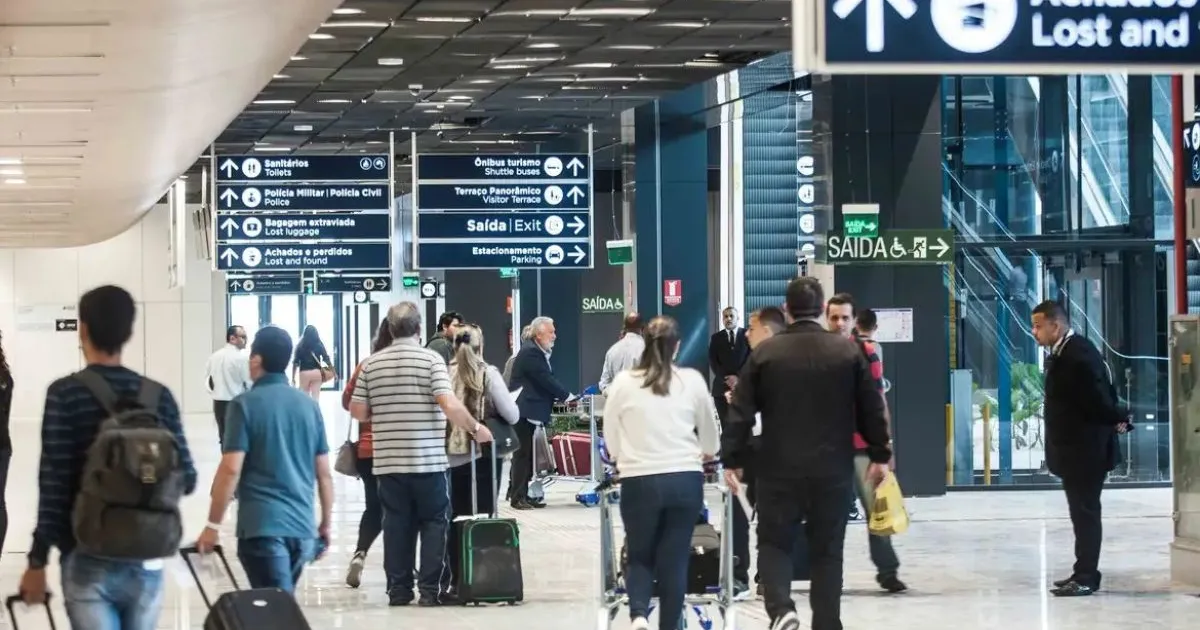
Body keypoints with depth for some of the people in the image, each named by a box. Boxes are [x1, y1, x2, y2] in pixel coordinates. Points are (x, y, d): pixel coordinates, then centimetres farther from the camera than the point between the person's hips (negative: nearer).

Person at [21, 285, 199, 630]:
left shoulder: (65, 394, -8)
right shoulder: (158, 395, 3)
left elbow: (54, 485, -12)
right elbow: (185, 479, 5)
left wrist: (37, 562, -7)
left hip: (88, 560, -4)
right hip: (146, 560, 4)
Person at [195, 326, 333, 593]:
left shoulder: (245, 405, -6)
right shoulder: (309, 406, 10)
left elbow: (231, 469, -11)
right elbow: (324, 474, 12)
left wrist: (213, 525, -4)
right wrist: (325, 525, 21)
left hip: (262, 527, -6)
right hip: (302, 527, 6)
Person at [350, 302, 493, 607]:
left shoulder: (371, 364, 3)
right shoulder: (431, 359, -7)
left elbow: (357, 411, 5)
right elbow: (449, 405, -17)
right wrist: (475, 428, -3)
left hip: (388, 461, 3)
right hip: (428, 459, -3)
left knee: (397, 524, 10)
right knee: (434, 523, 6)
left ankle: (398, 589, 12)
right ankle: (430, 590, 2)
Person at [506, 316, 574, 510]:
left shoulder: (539, 353, 16)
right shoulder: (530, 353, -15)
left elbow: (546, 380, 16)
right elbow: (546, 380, -20)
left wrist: (560, 397, 5)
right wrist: (566, 396, -15)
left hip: (530, 412, 10)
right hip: (524, 412, -10)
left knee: (527, 455, 9)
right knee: (523, 454, -7)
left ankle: (521, 494, 12)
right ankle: (517, 497, -4)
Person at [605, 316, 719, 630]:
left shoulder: (623, 382, -2)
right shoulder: (692, 380, 0)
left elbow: (611, 439, 6)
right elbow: (710, 437, 12)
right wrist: (702, 454, 34)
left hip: (639, 481, 0)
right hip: (685, 480, 0)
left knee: (639, 556, 13)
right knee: (675, 560, 7)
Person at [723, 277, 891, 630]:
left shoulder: (765, 353, -2)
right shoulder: (849, 351, 0)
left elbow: (741, 412, -2)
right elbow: (872, 409, 4)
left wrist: (732, 460, 3)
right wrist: (879, 455, 13)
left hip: (779, 469, -1)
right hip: (833, 470, 1)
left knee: (774, 543, 9)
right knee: (827, 551, 10)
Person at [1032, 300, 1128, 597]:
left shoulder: (1079, 355, -22)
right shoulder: (1064, 353, 10)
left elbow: (1098, 397, -21)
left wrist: (1117, 420, -6)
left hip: (1086, 451, -10)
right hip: (1075, 450, 10)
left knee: (1085, 513, -4)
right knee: (1082, 513, 15)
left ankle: (1087, 577, 1)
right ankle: (1084, 572, 23)